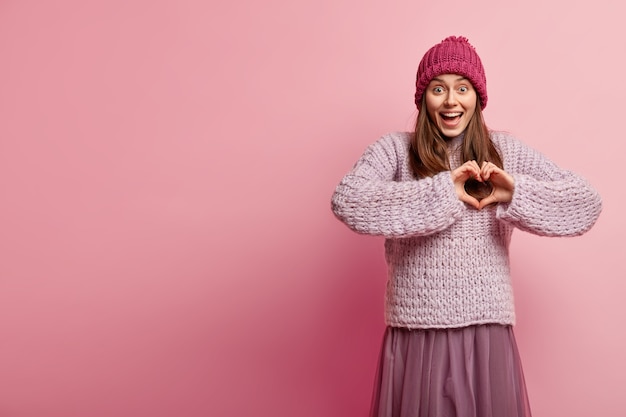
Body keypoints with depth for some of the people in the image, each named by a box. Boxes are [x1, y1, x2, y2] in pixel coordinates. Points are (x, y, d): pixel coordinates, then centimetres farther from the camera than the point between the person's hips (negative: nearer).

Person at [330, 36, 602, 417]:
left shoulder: (507, 151, 7)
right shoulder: (394, 150, -1)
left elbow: (588, 203, 4)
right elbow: (346, 201, -19)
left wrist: (517, 192, -13)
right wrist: (441, 191, -20)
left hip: (489, 332, 2)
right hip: (416, 332, -2)